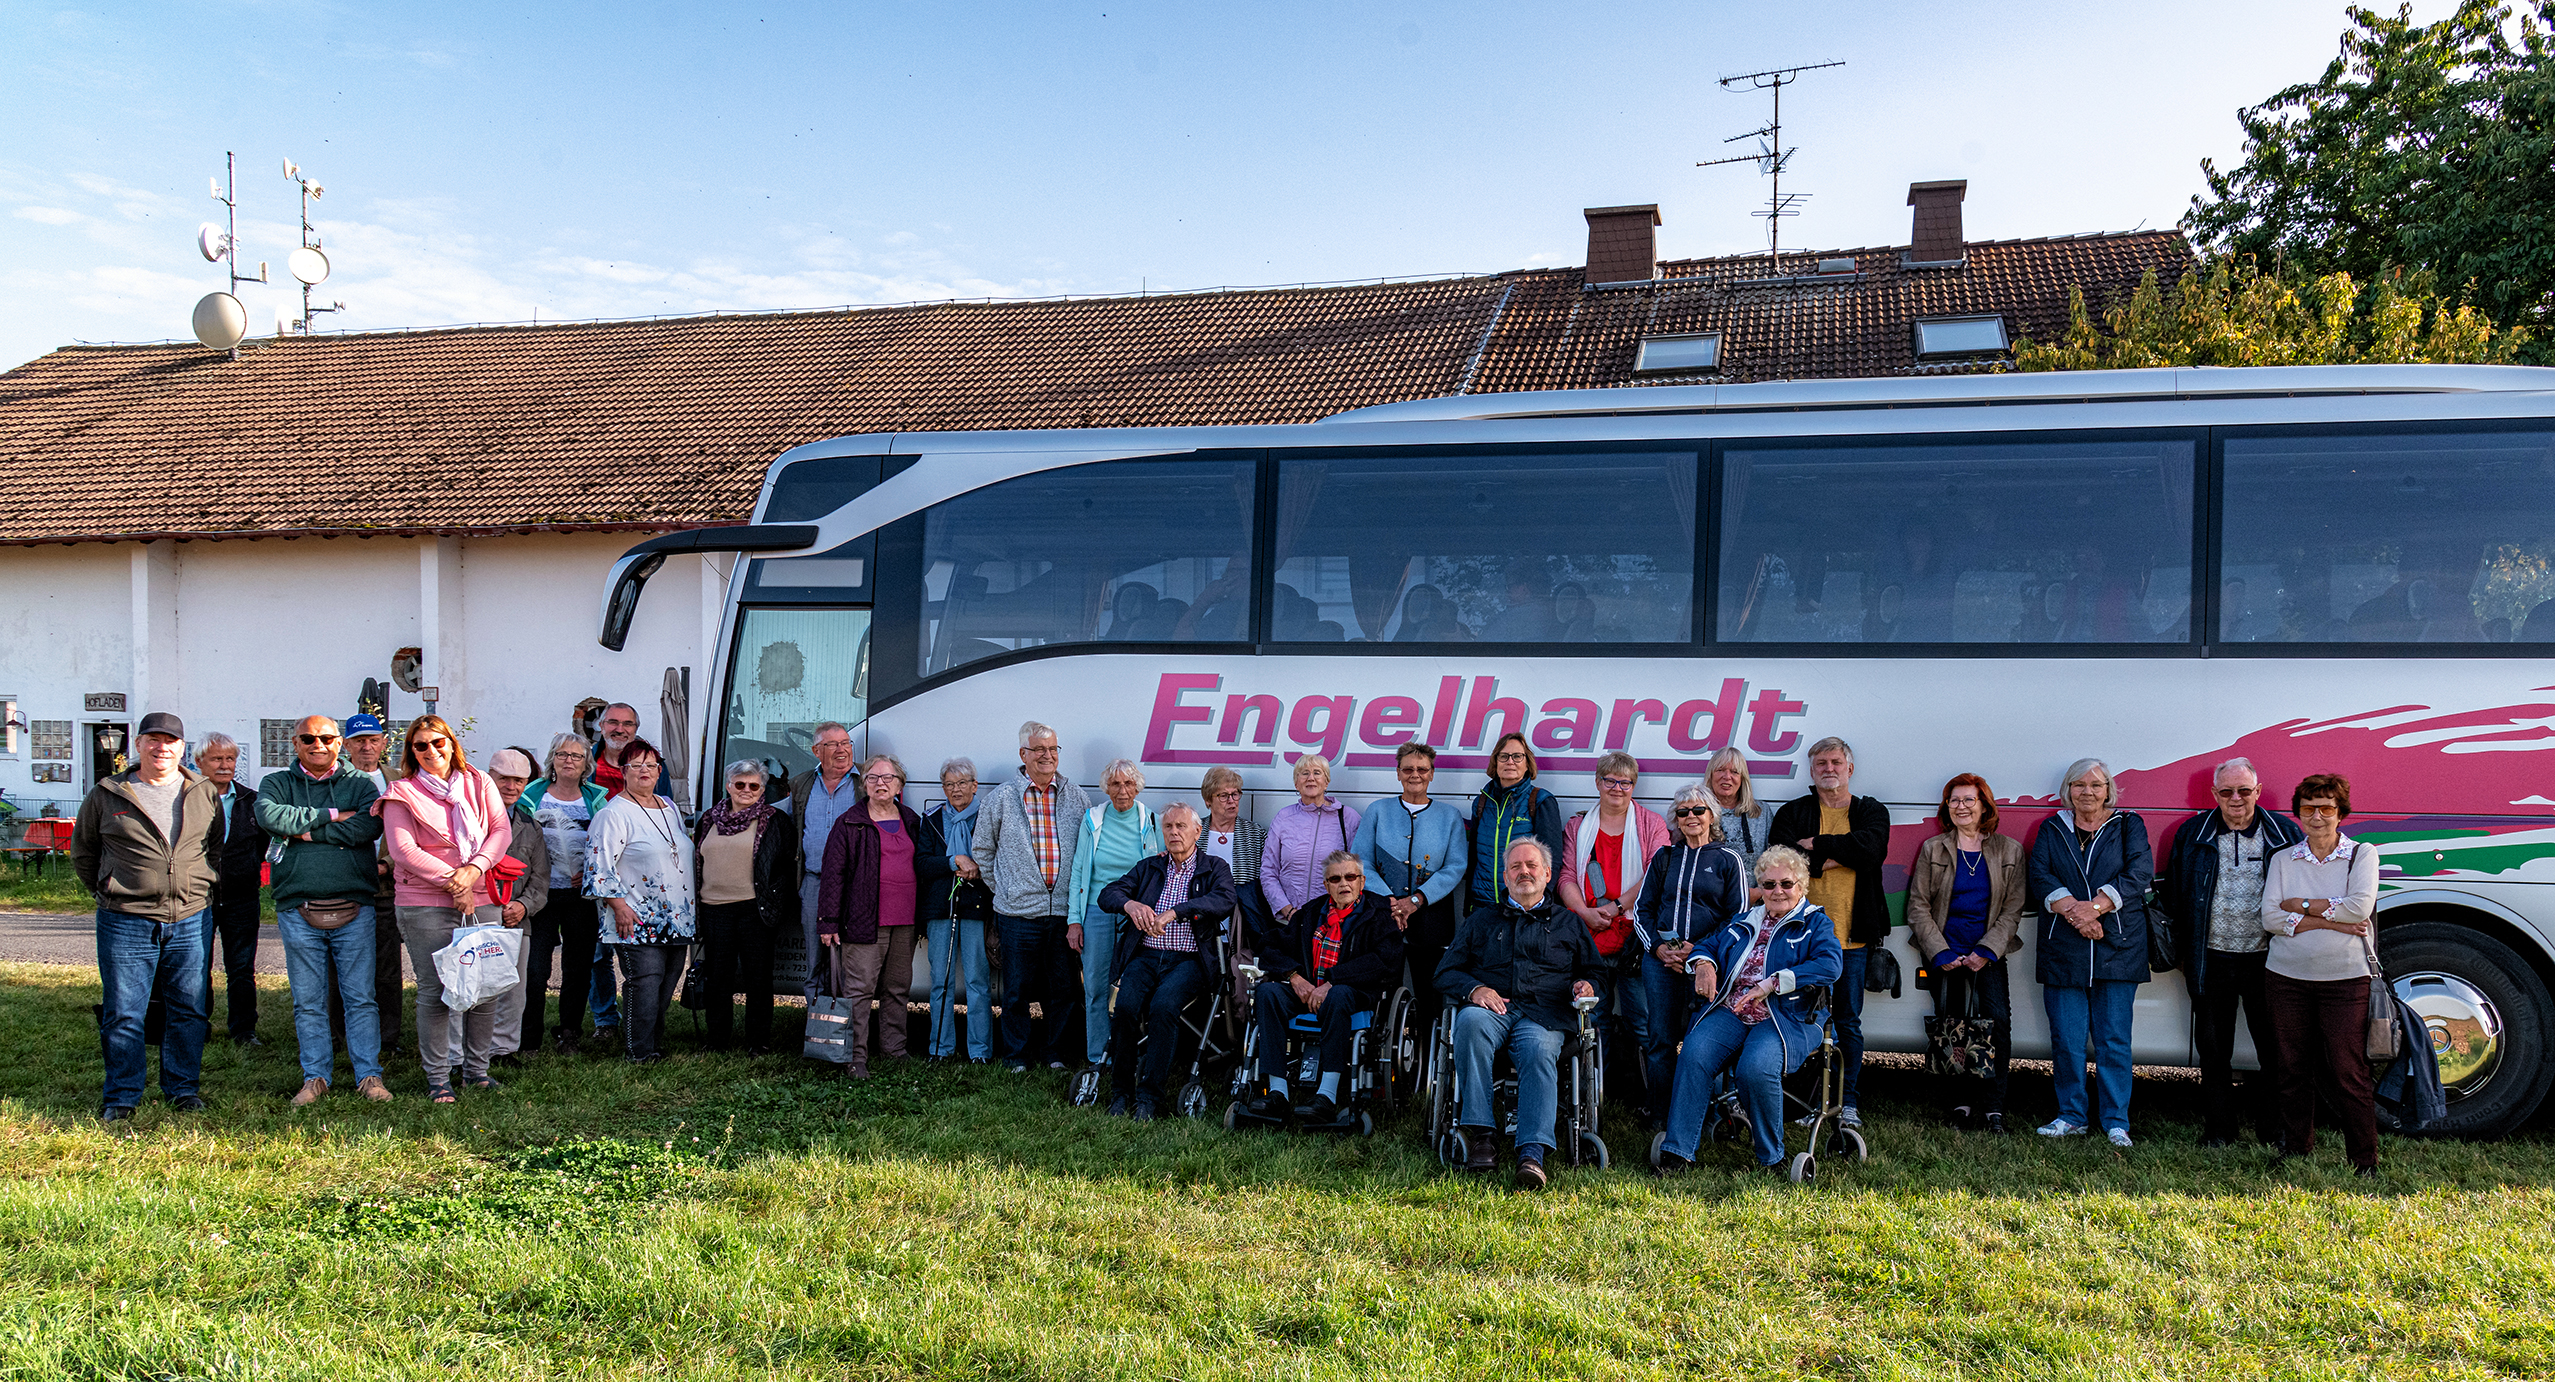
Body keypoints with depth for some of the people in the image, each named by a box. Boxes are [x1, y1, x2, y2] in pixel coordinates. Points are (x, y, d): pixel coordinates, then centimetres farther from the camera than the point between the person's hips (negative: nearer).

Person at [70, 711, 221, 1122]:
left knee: (189, 1010, 7)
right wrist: (106, 891, 8)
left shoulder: (205, 793, 7)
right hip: (126, 922, -1)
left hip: (190, 919, 2)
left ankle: (182, 1088, 21)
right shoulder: (106, 796, 3)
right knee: (123, 1013, 2)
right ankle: (121, 1096, 15)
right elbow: (82, 850, 15)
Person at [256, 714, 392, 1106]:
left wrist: (307, 833, -9)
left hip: (354, 909, -1)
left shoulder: (360, 783, 9)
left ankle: (368, 1075, 7)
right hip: (298, 910, 1)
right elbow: (269, 816, -12)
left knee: (361, 997, 1)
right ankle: (316, 1077, 16)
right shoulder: (277, 783, 11)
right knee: (308, 1001, 7)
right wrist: (330, 817, -10)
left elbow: (370, 825, -10)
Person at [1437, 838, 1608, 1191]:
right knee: (1471, 1023, -37)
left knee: (1539, 1050, -37)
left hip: (1543, 1015, 0)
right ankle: (1481, 1134, -37)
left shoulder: (1568, 923, 29)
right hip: (1491, 1007, 0)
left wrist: (1586, 985, 4)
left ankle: (1531, 1153, -48)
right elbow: (1446, 972, 19)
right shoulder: (1482, 920, 28)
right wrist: (1474, 989, -2)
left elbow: (1595, 969, 29)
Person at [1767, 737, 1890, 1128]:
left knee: (1848, 1022, 5)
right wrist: (1834, 856, -11)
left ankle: (1849, 1102, 12)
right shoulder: (1793, 813, 10)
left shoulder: (1871, 813, 11)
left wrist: (1815, 845, -8)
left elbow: (1869, 848, -12)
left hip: (1852, 937, 0)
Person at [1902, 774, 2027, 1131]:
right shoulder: (1932, 850, 6)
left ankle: (1994, 1108, -6)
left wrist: (1987, 951, -8)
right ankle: (1961, 1102, 8)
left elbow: (2013, 908, 4)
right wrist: (1940, 954, -6)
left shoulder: (2009, 850, 7)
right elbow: (1918, 907, 4)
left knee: (1999, 1021, -13)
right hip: (1946, 952, 0)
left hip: (1989, 953, 0)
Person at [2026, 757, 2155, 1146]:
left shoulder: (2128, 826, 10)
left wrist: (2095, 906, -17)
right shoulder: (2052, 830, 13)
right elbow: (2040, 876, 0)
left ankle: (2116, 1121, 8)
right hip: (2063, 949, 1)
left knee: (2114, 1038, -1)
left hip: (2118, 947, -1)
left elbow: (2139, 873, -5)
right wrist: (2072, 910, -17)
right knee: (2066, 1037, 2)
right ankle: (2071, 1116, 13)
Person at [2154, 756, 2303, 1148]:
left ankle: (2274, 1131, 18)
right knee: (2213, 1049, 8)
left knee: (2274, 1048, 5)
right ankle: (2218, 1128, 19)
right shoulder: (2192, 833, 4)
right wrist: (2182, 951, 7)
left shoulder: (2285, 833, 2)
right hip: (2212, 960, 1)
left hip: (2267, 958, -1)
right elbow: (2172, 894, 9)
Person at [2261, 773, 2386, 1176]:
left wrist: (2301, 906, -8)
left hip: (2344, 980, -2)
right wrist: (2332, 920, -12)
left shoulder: (2362, 854, 4)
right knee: (2294, 1070, 8)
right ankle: (2295, 1152, 19)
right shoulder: (2283, 859, 9)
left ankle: (2365, 1161, 7)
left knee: (2348, 1073, -4)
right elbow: (2271, 919, -4)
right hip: (2288, 977, 2)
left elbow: (2360, 907, -13)